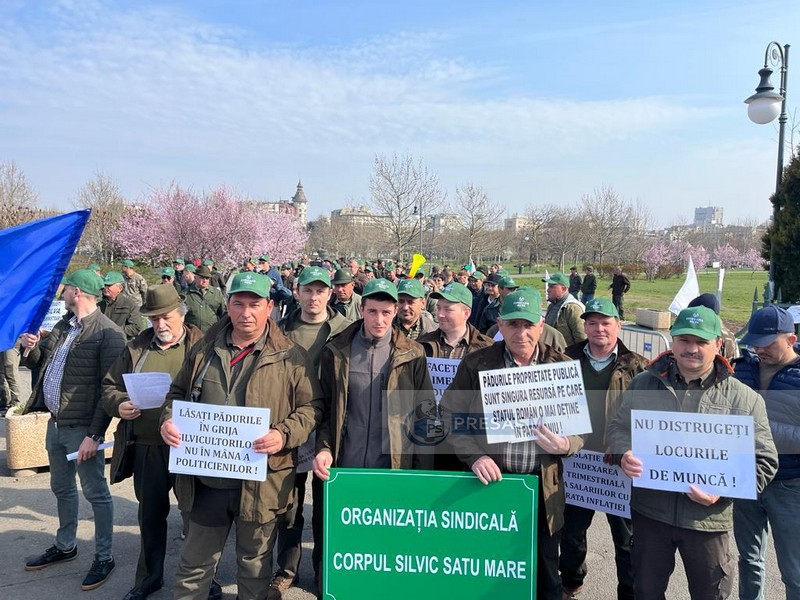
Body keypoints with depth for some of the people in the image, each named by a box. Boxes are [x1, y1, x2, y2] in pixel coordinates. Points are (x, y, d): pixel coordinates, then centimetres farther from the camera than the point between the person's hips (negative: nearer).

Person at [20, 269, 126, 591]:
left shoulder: (108, 333, -17)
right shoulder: (62, 327, 10)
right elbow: (39, 364, 20)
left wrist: (94, 434, -21)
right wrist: (31, 348, -3)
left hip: (82, 427, -9)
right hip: (55, 423, 9)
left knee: (96, 493, 5)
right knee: (61, 488, 23)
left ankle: (104, 557, 19)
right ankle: (64, 546, 41)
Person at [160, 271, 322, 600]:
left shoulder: (290, 356, -5)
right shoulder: (204, 350, 6)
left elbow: (311, 407, -4)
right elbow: (178, 392, 16)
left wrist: (284, 435, -21)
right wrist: (168, 419, -4)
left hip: (260, 481, -3)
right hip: (206, 478, 3)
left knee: (254, 563, 16)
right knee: (194, 561, 19)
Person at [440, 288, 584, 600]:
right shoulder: (476, 363, -3)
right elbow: (450, 415, -1)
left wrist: (565, 445, -18)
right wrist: (474, 456, -15)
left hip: (542, 488, 1)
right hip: (490, 481, -1)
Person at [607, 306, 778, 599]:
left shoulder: (744, 399, -5)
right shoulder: (643, 383, 1)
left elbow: (763, 460, -4)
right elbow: (619, 427, 8)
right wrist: (624, 454, -13)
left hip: (708, 518, -1)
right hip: (649, 511, 2)